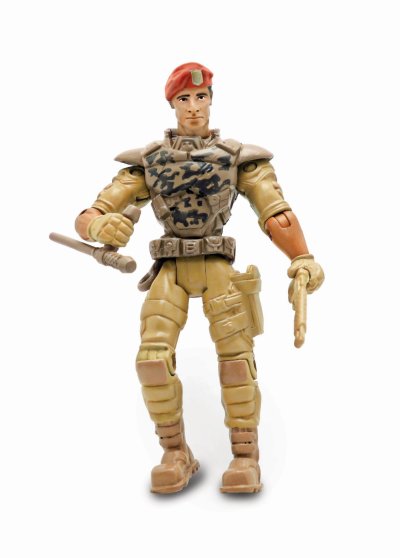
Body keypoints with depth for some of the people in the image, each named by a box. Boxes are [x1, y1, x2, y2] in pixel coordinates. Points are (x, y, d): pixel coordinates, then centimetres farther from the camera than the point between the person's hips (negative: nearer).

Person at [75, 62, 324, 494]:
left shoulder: (240, 157, 8)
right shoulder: (147, 161, 9)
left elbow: (277, 214, -5)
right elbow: (86, 218, 1)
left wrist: (303, 259, -24)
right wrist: (100, 226, -25)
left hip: (218, 267, 0)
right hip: (170, 271, 1)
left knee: (235, 357, -16)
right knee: (153, 359, -17)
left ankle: (245, 458, -3)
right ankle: (176, 456, -1)